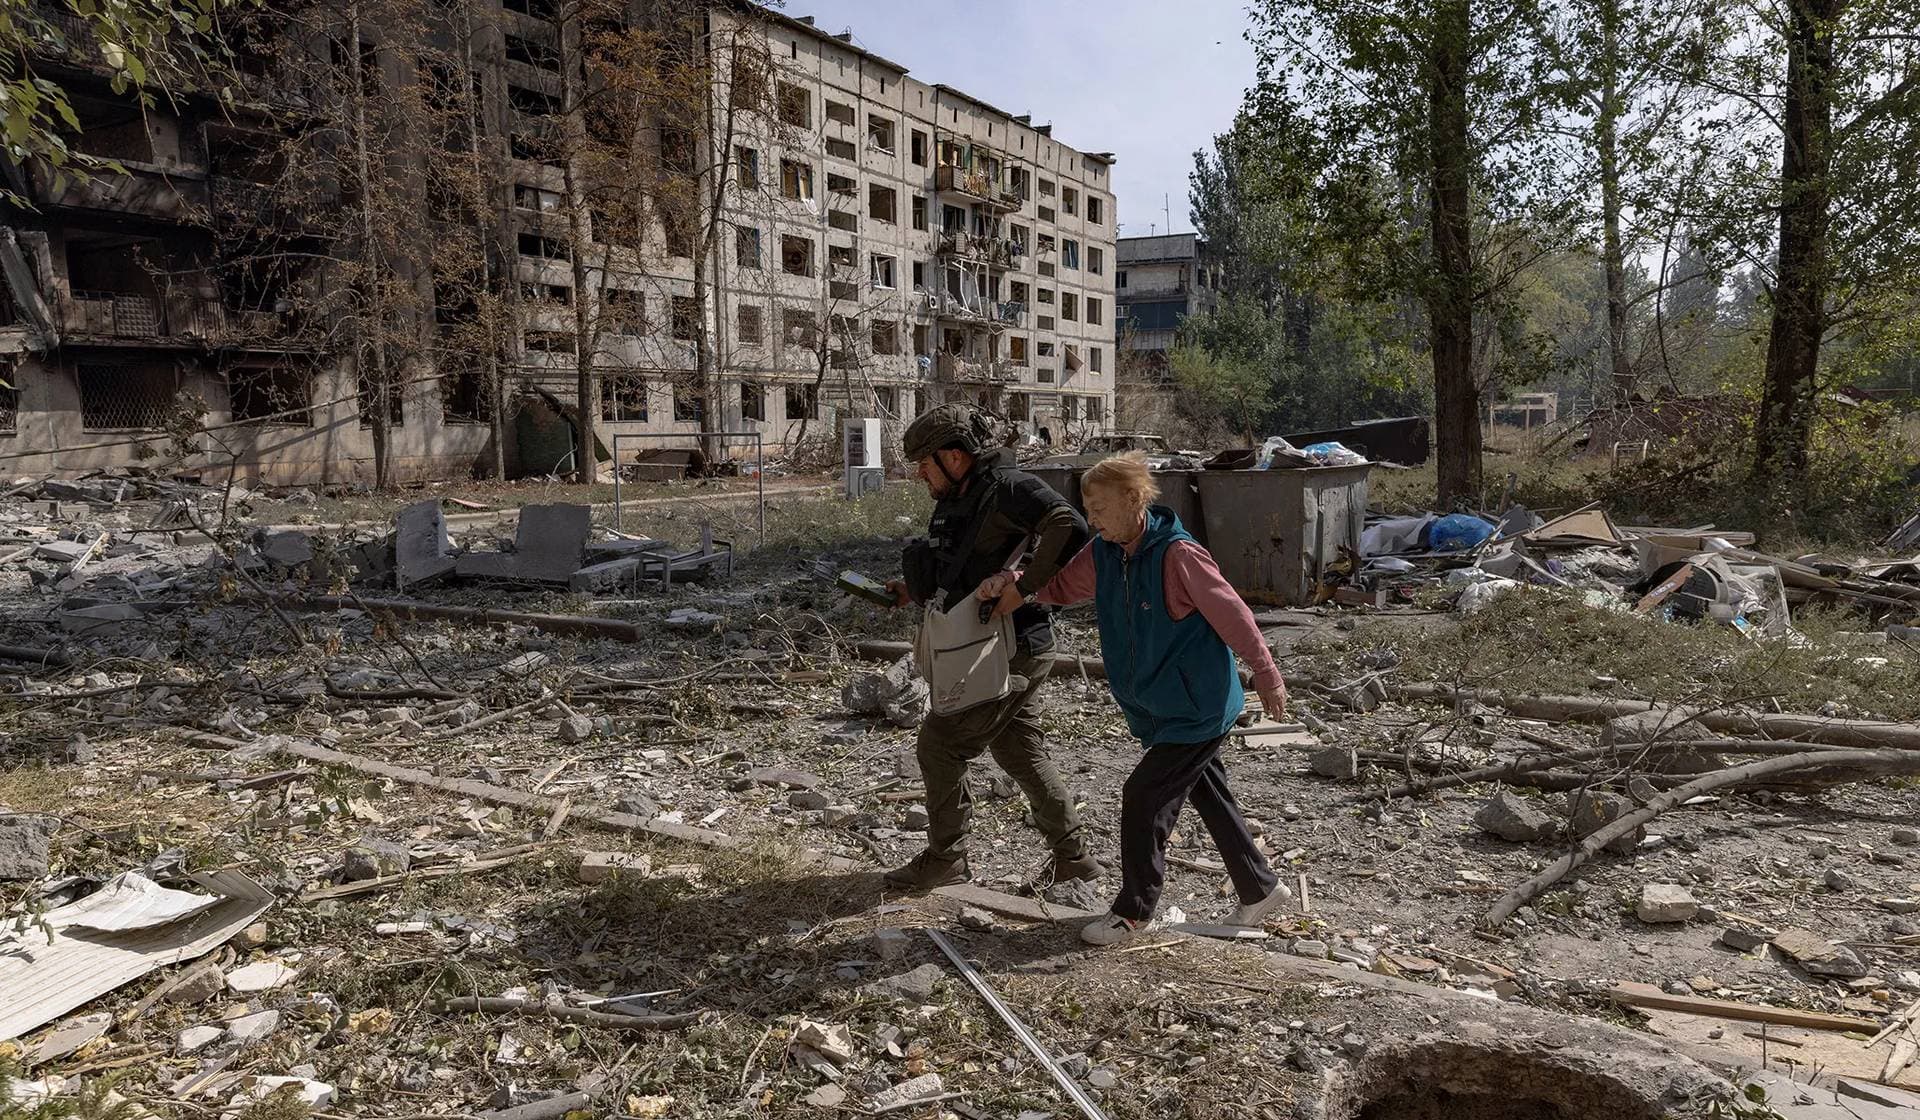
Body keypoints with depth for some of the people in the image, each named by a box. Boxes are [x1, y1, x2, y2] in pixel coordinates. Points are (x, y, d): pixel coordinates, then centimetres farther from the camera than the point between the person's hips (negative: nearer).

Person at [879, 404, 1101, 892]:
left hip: (1011, 651, -10)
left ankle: (946, 859, 13)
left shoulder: (1007, 489, -17)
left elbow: (1069, 527, -29)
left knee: (939, 745, -2)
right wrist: (915, 591, 8)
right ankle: (1072, 854, 28)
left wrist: (1025, 585, -28)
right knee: (1020, 752, 17)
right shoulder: (958, 503, 12)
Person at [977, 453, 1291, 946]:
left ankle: (1132, 910, 11)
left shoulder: (1178, 555, -23)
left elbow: (1232, 615, -16)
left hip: (1199, 707, -8)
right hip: (1159, 710, 8)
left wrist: (1267, 676, -7)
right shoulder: (1104, 555, -1)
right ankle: (1260, 889, 35)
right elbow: (1062, 586, 9)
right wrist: (1013, 583, -12)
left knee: (1144, 798, -5)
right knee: (1210, 798, 18)